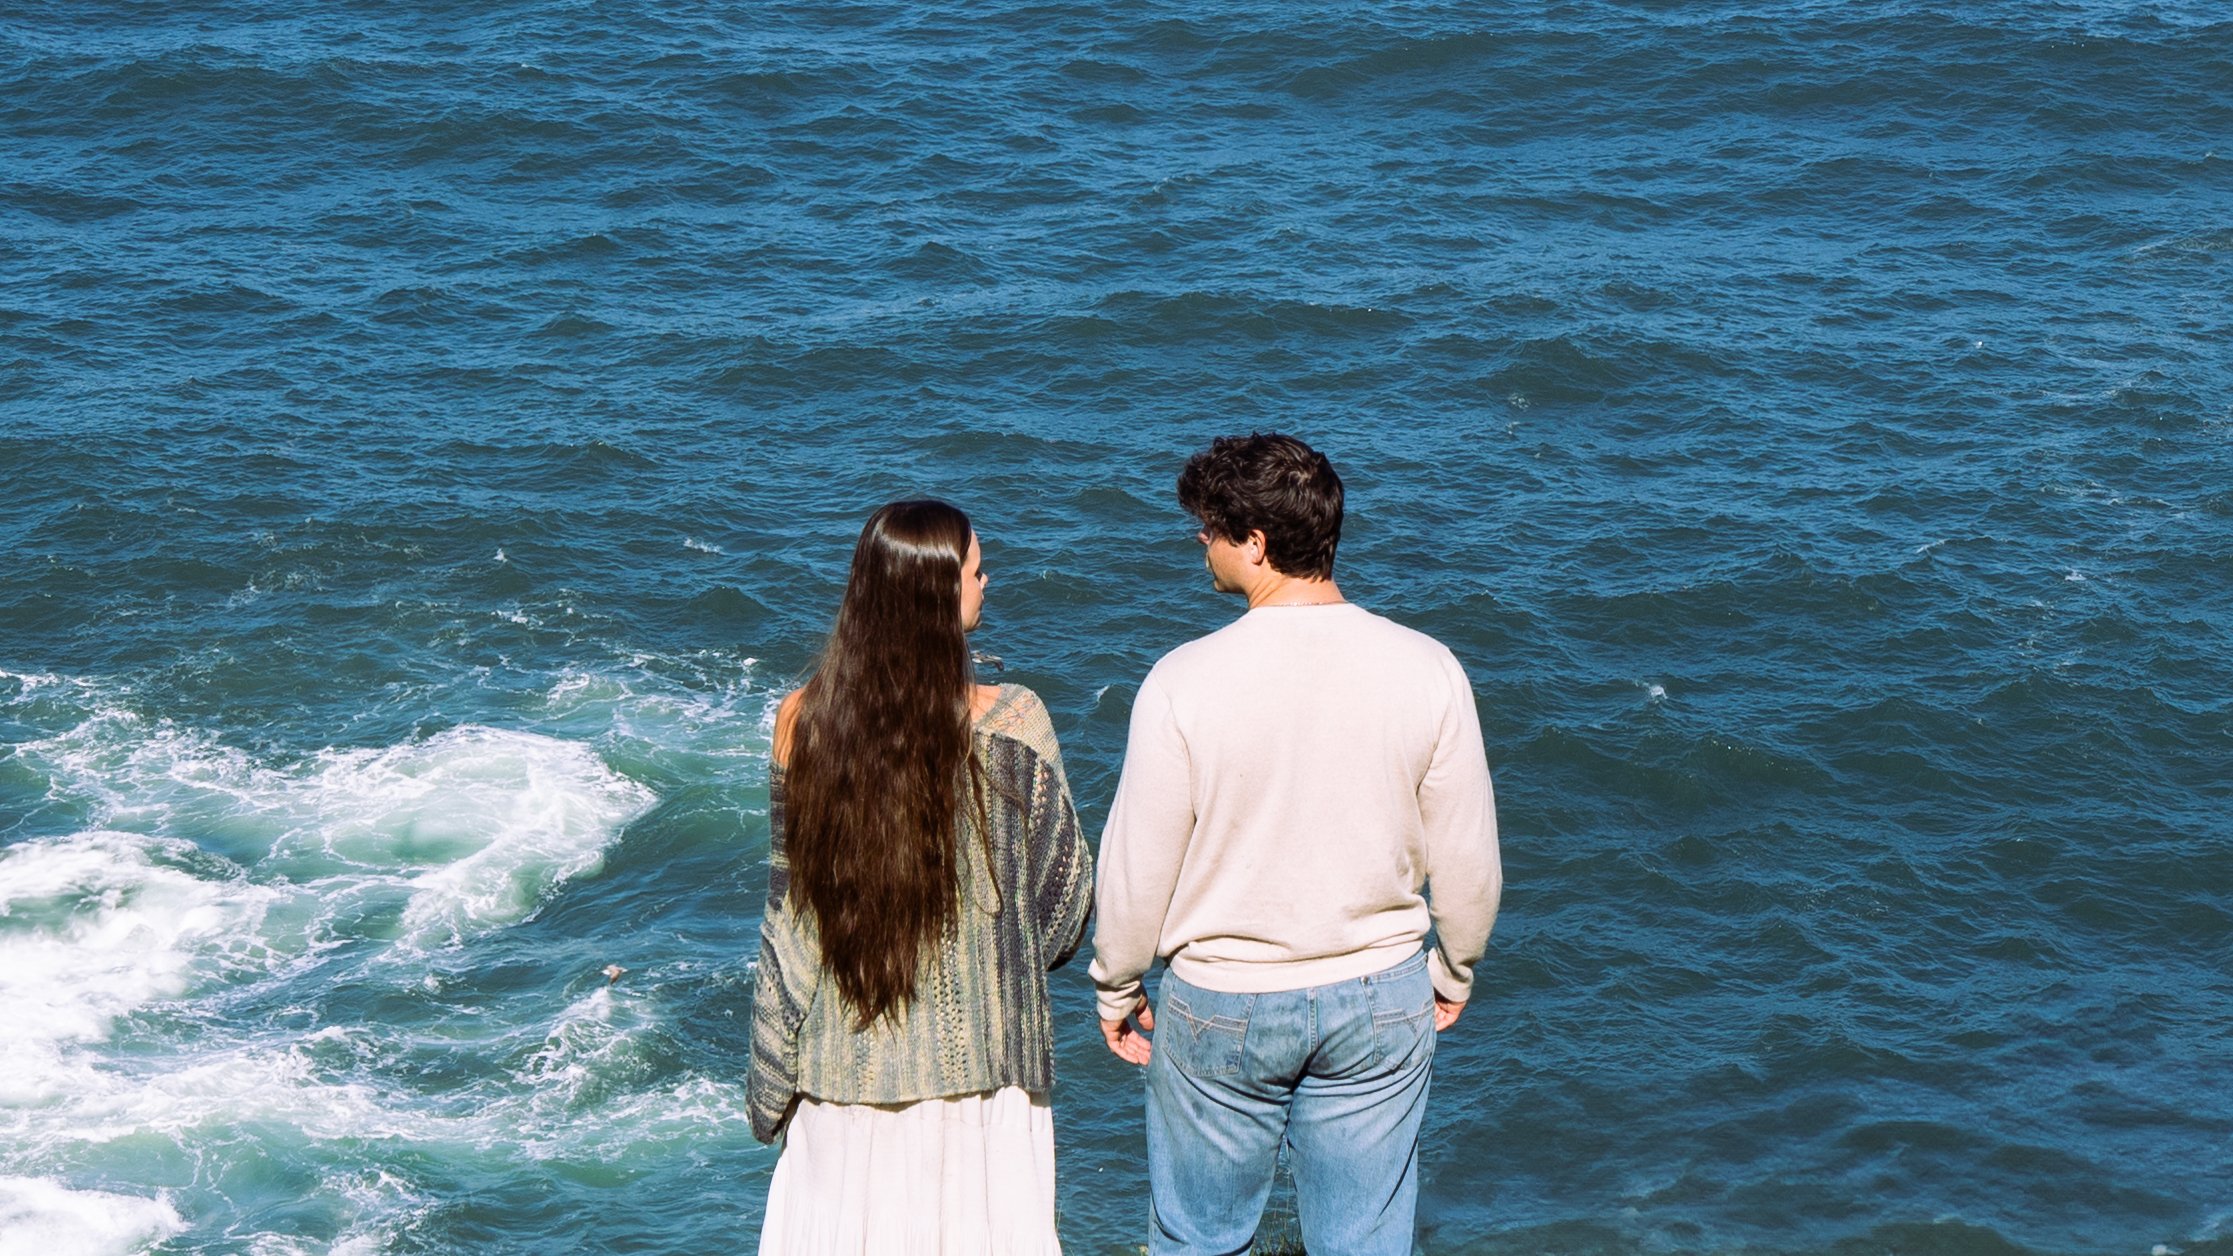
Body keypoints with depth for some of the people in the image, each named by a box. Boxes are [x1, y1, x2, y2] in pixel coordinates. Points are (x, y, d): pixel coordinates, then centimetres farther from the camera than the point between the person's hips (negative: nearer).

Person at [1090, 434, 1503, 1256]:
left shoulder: (1186, 681, -17)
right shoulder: (1427, 670, -10)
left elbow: (1137, 863, -10)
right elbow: (1467, 857, -2)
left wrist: (1115, 989, 7)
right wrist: (1454, 970, 16)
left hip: (1221, 1006, -2)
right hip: (1381, 1002, 2)